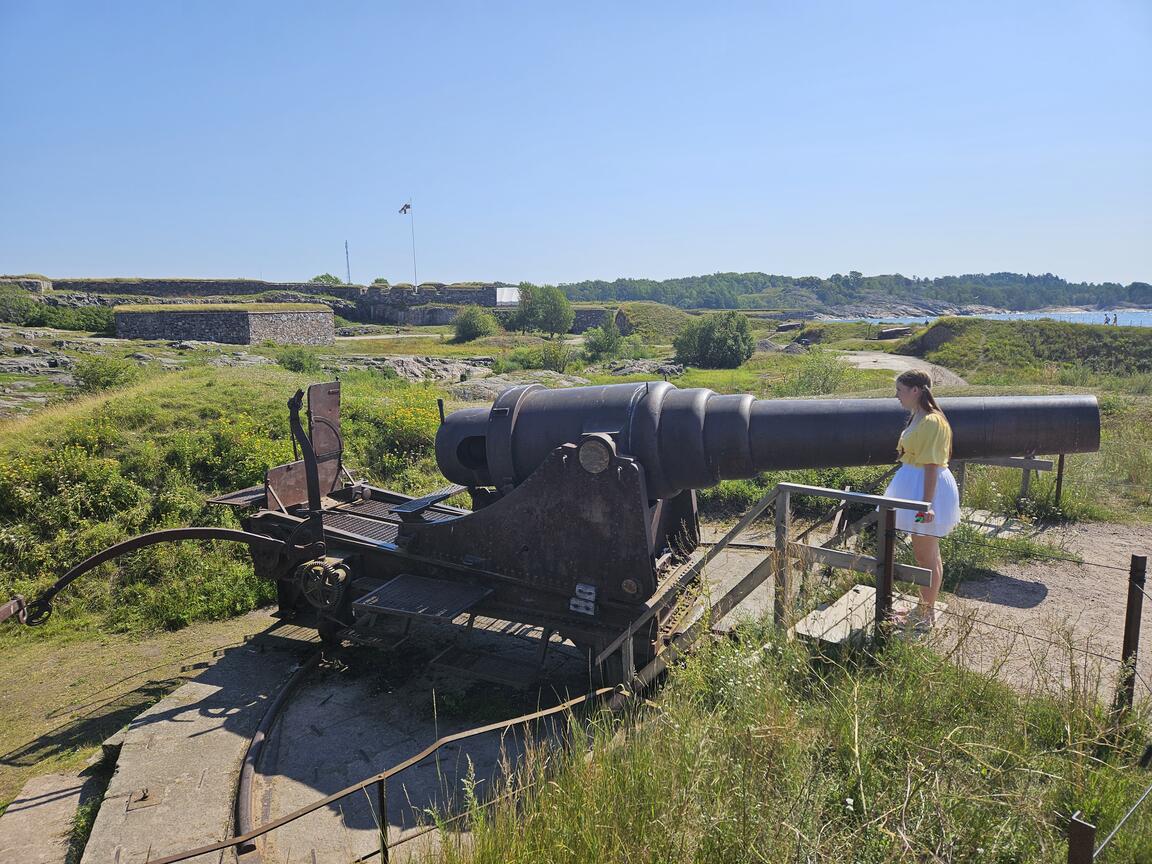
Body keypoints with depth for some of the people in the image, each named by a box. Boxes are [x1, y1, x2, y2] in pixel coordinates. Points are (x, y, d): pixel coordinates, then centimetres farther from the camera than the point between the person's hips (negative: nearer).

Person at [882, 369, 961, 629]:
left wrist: (927, 503, -24)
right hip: (914, 485, 10)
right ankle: (924, 606, 32)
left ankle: (928, 613, 17)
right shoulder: (917, 417, 9)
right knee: (923, 553, 19)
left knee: (927, 555, 3)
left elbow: (932, 466, -22)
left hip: (926, 488, -10)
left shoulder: (932, 422, -20)